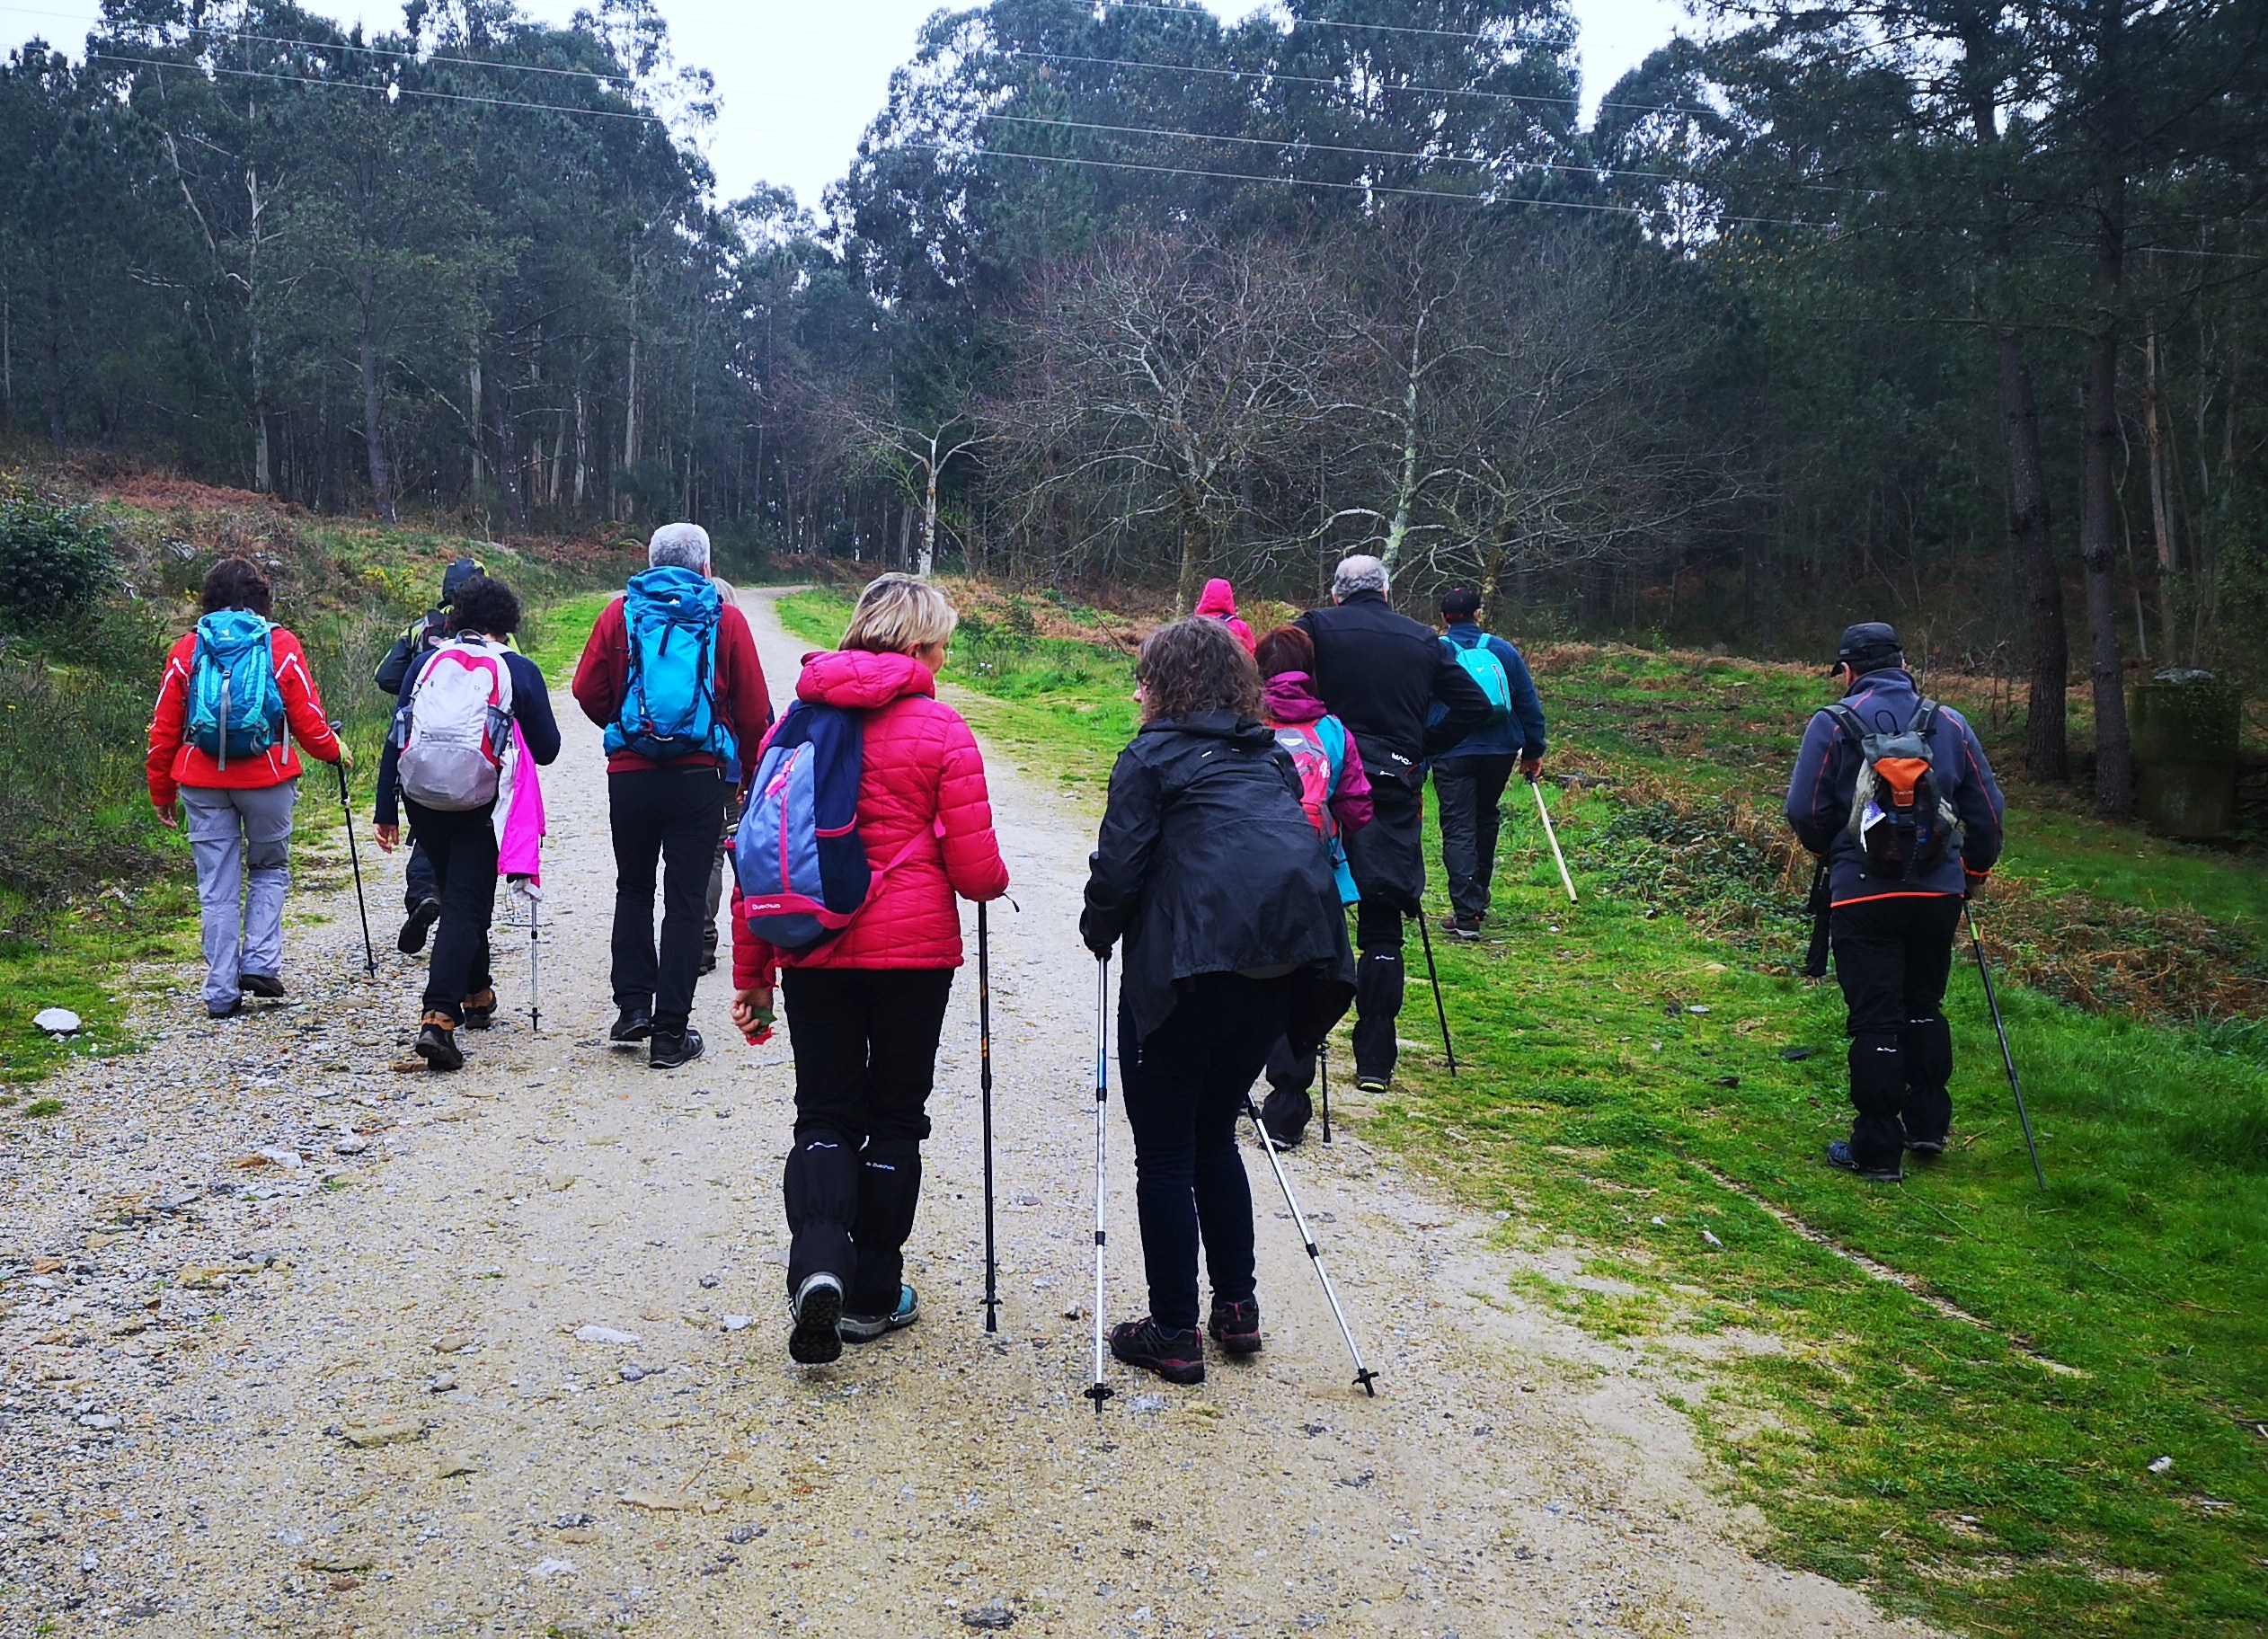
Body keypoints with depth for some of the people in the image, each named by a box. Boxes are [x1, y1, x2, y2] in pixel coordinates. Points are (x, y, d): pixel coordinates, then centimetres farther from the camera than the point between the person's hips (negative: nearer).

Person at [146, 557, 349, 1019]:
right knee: (270, 868, 19)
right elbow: (307, 720, -1)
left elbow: (164, 730, 6)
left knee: (217, 887, 7)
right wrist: (334, 750, 19)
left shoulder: (186, 651, 5)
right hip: (267, 778, -1)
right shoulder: (281, 646, -1)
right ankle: (260, 962, 5)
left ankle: (222, 993, 10)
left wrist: (161, 792, 16)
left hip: (202, 782, 2)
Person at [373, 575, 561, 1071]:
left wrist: (386, 811, 8)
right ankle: (438, 1018, -19)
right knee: (466, 907, -3)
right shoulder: (519, 671, -2)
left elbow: (396, 739, 4)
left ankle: (477, 996, 37)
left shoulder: (426, 663, 6)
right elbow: (546, 749, 1)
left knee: (459, 898, 23)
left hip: (423, 799, 4)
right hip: (480, 807, -4)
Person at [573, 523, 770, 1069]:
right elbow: (754, 708, 1)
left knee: (633, 889, 19)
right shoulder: (726, 619, 2)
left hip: (630, 773, 1)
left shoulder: (620, 613, 5)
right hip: (699, 776, -1)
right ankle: (671, 1033, 4)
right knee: (685, 899, 3)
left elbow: (588, 691, 4)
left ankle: (633, 1005, 12)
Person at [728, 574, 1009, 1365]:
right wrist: (996, 882, 17)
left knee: (825, 1113, 13)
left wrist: (750, 972, 11)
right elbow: (975, 869, -9)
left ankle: (817, 1262, -10)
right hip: (913, 947, -3)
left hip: (813, 949, 3)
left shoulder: (800, 716, 4)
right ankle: (872, 1294, 21)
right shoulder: (940, 729, -7)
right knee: (895, 1115, 12)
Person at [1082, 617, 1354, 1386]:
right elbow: (1299, 848, 15)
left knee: (1164, 1154, 5)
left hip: (1187, 966, -6)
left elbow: (1120, 866, -6)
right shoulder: (1271, 756, 17)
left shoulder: (1152, 755, -1)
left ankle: (1173, 1334, 9)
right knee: (1215, 1134, 21)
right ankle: (1236, 1308, 23)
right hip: (1283, 964, 6)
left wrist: (1098, 930, 11)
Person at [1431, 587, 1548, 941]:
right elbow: (1529, 704, 8)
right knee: (1486, 820, 23)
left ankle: (1467, 914, -14)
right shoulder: (1503, 651, 5)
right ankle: (1479, 896, 37)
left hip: (1451, 753, -3)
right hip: (1500, 751, 3)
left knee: (1458, 830, -4)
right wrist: (1533, 751, 15)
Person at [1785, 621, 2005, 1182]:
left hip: (1864, 893, -4)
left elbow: (1805, 811, -7)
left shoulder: (1834, 723, -5)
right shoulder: (1949, 723, 6)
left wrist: (1831, 851, 15)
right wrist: (1975, 871, 26)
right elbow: (1987, 808, 10)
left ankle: (1877, 1150, 5)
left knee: (1875, 1020, 1)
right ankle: (1929, 1125, 27)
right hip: (1939, 891, 4)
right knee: (1924, 1007, 20)